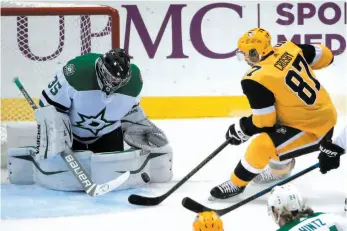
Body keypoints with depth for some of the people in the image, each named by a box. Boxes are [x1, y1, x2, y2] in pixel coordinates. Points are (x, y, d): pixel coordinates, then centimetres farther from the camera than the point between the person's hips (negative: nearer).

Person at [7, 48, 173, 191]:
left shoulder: (134, 80, -19)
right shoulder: (76, 72, -36)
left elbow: (130, 110, 3)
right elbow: (49, 105, -25)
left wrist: (142, 128, -7)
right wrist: (55, 131, -33)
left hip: (108, 132, 3)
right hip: (71, 130, -3)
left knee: (115, 171, -10)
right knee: (54, 169, -12)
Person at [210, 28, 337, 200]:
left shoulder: (255, 80, -23)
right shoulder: (288, 48, -4)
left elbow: (263, 121, -16)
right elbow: (325, 56, 8)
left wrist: (239, 130, 1)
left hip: (313, 129, -9)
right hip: (325, 112, 9)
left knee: (262, 145, -17)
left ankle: (236, 184, 3)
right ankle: (280, 168, 46)